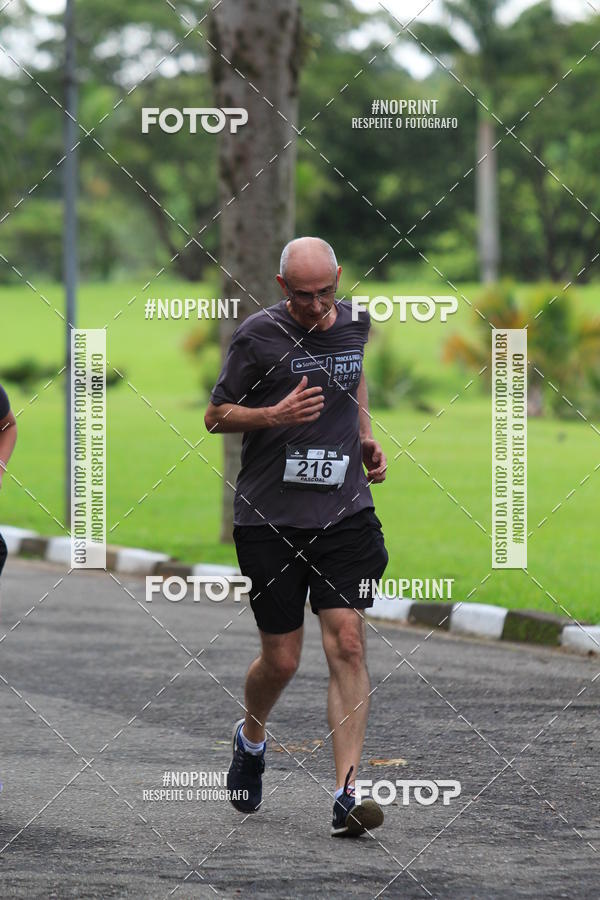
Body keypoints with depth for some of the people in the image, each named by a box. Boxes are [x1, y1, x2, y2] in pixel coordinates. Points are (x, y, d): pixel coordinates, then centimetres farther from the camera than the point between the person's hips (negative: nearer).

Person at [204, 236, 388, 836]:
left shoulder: (354, 322, 6)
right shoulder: (257, 336, -8)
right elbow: (215, 415, -1)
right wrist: (275, 415, -18)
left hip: (344, 512, 3)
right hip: (269, 518, -3)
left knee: (347, 646, -10)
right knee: (281, 660, 4)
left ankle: (346, 797, -12)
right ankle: (250, 738, 38)